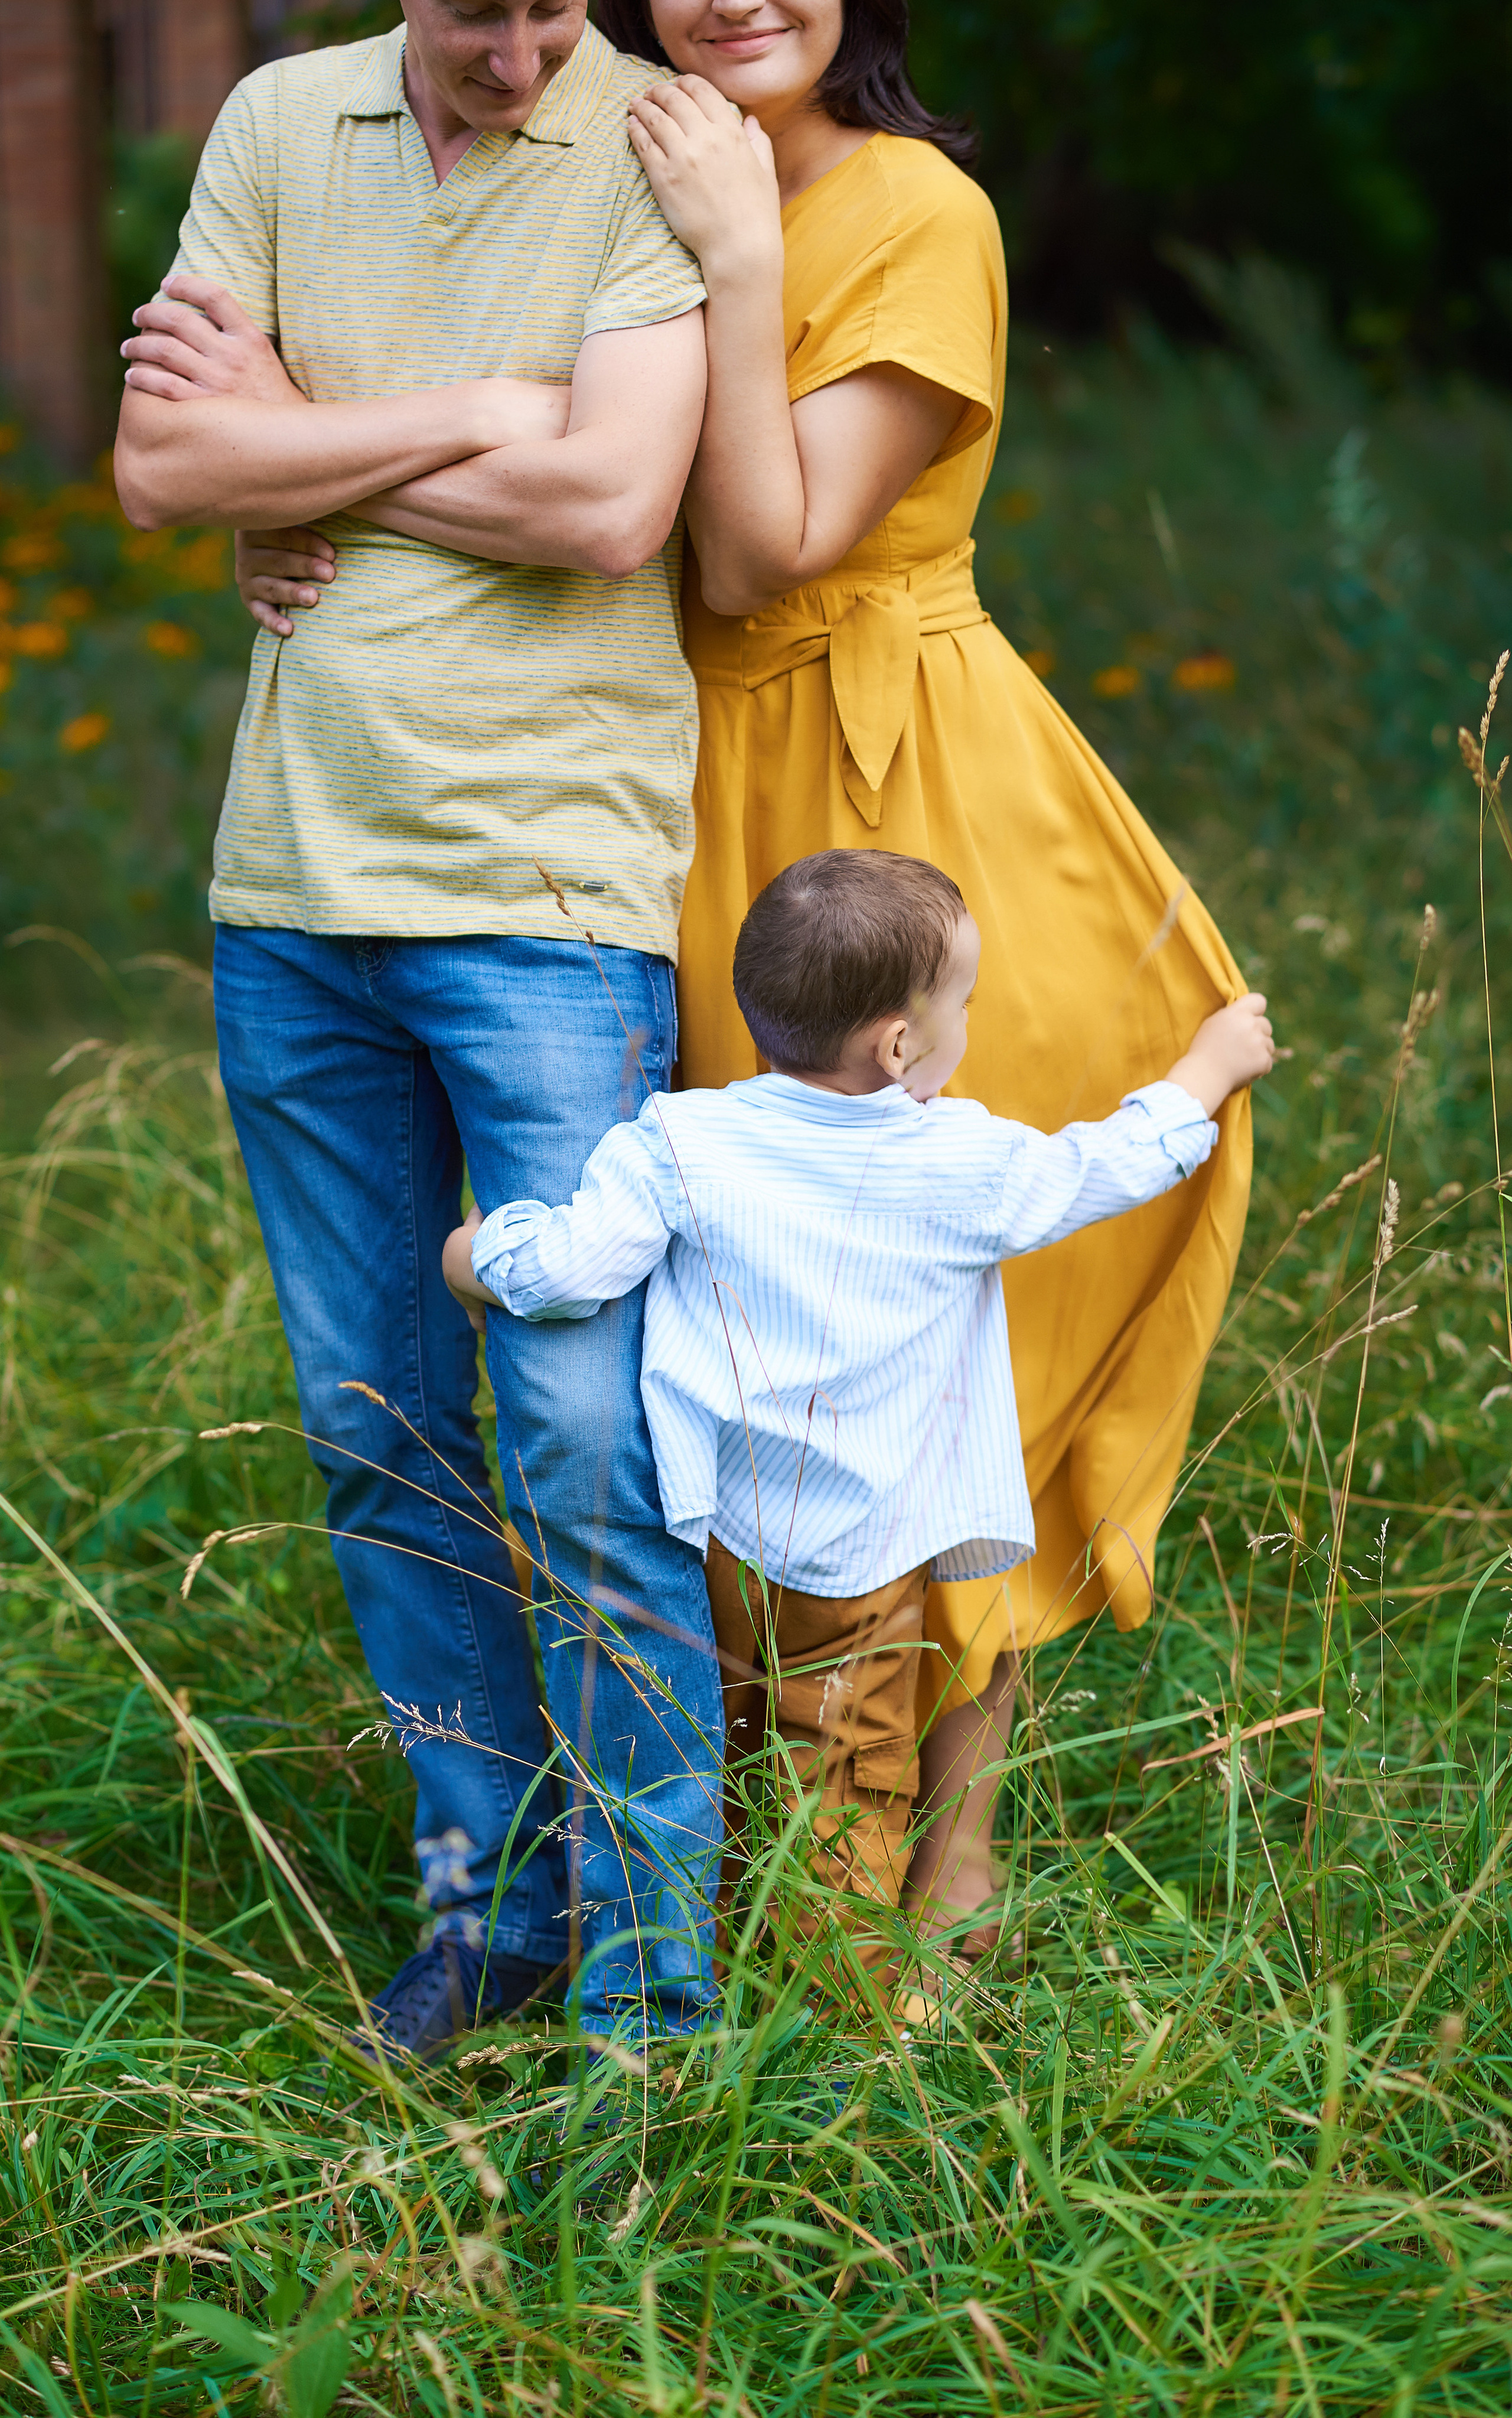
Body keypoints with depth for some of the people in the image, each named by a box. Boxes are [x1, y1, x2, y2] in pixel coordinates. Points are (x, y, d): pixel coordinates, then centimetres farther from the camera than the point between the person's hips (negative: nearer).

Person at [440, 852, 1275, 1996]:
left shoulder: (682, 1145, -11)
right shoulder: (967, 1169, -9)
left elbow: (570, 1267, -17)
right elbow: (1112, 1164, 6)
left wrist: (478, 1254, 5)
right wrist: (1212, 1064, 24)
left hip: (707, 1531, 2)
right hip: (860, 1556, -1)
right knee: (851, 1784, 12)